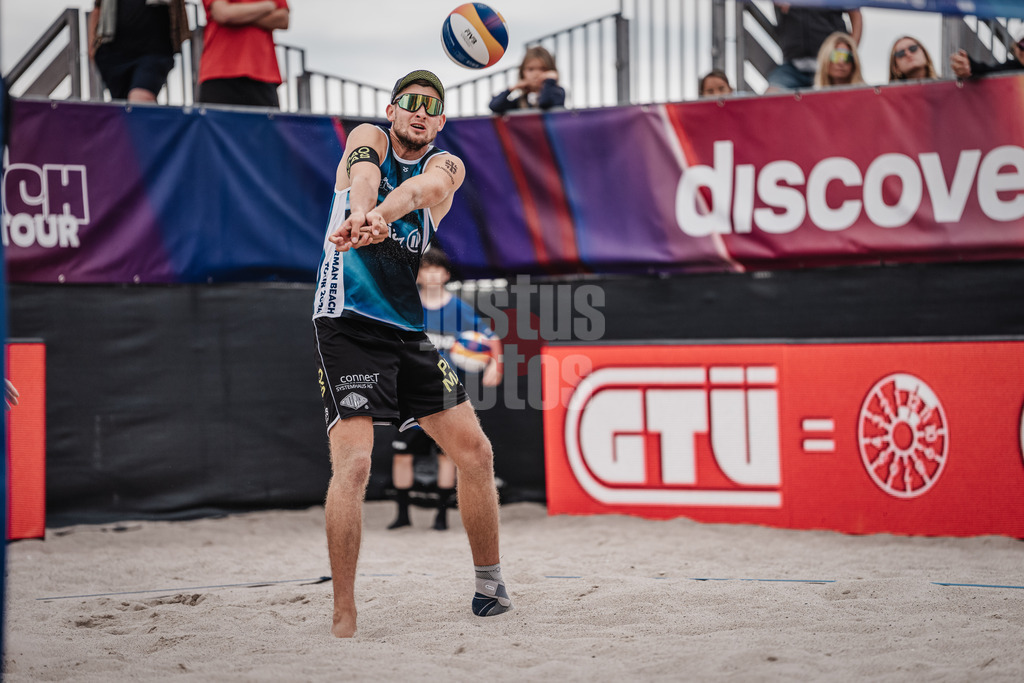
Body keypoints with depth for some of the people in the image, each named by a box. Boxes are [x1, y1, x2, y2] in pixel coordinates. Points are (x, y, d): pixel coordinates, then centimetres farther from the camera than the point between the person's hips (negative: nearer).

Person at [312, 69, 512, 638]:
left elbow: (427, 187, -20)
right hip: (348, 320, -5)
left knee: (474, 451, 7)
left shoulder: (447, 165, 6)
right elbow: (364, 178, -25)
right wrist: (362, 213, -51)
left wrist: (376, 216, -44)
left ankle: (490, 587, 24)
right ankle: (343, 619, -14)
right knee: (353, 463, -18)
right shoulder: (368, 140, 1)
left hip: (411, 329, 5)